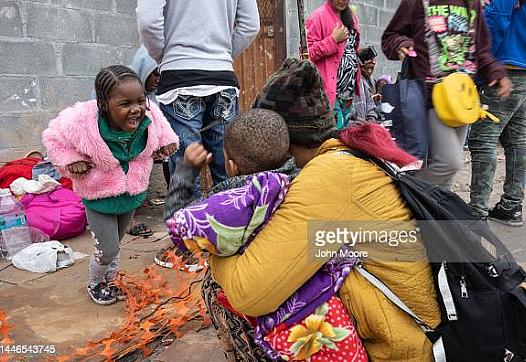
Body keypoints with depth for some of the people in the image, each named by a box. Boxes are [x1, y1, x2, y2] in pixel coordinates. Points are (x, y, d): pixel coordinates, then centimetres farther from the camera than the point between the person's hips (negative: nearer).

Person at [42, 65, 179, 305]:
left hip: (132, 194, 4)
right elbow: (53, 137, -11)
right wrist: (70, 161, -20)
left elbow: (162, 128, 3)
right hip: (99, 197, -4)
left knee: (115, 244, 25)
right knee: (107, 250, 1)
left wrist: (167, 142, -12)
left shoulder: (150, 116, -23)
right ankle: (94, 284, 34)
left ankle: (110, 281, 51)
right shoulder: (81, 122, -32)